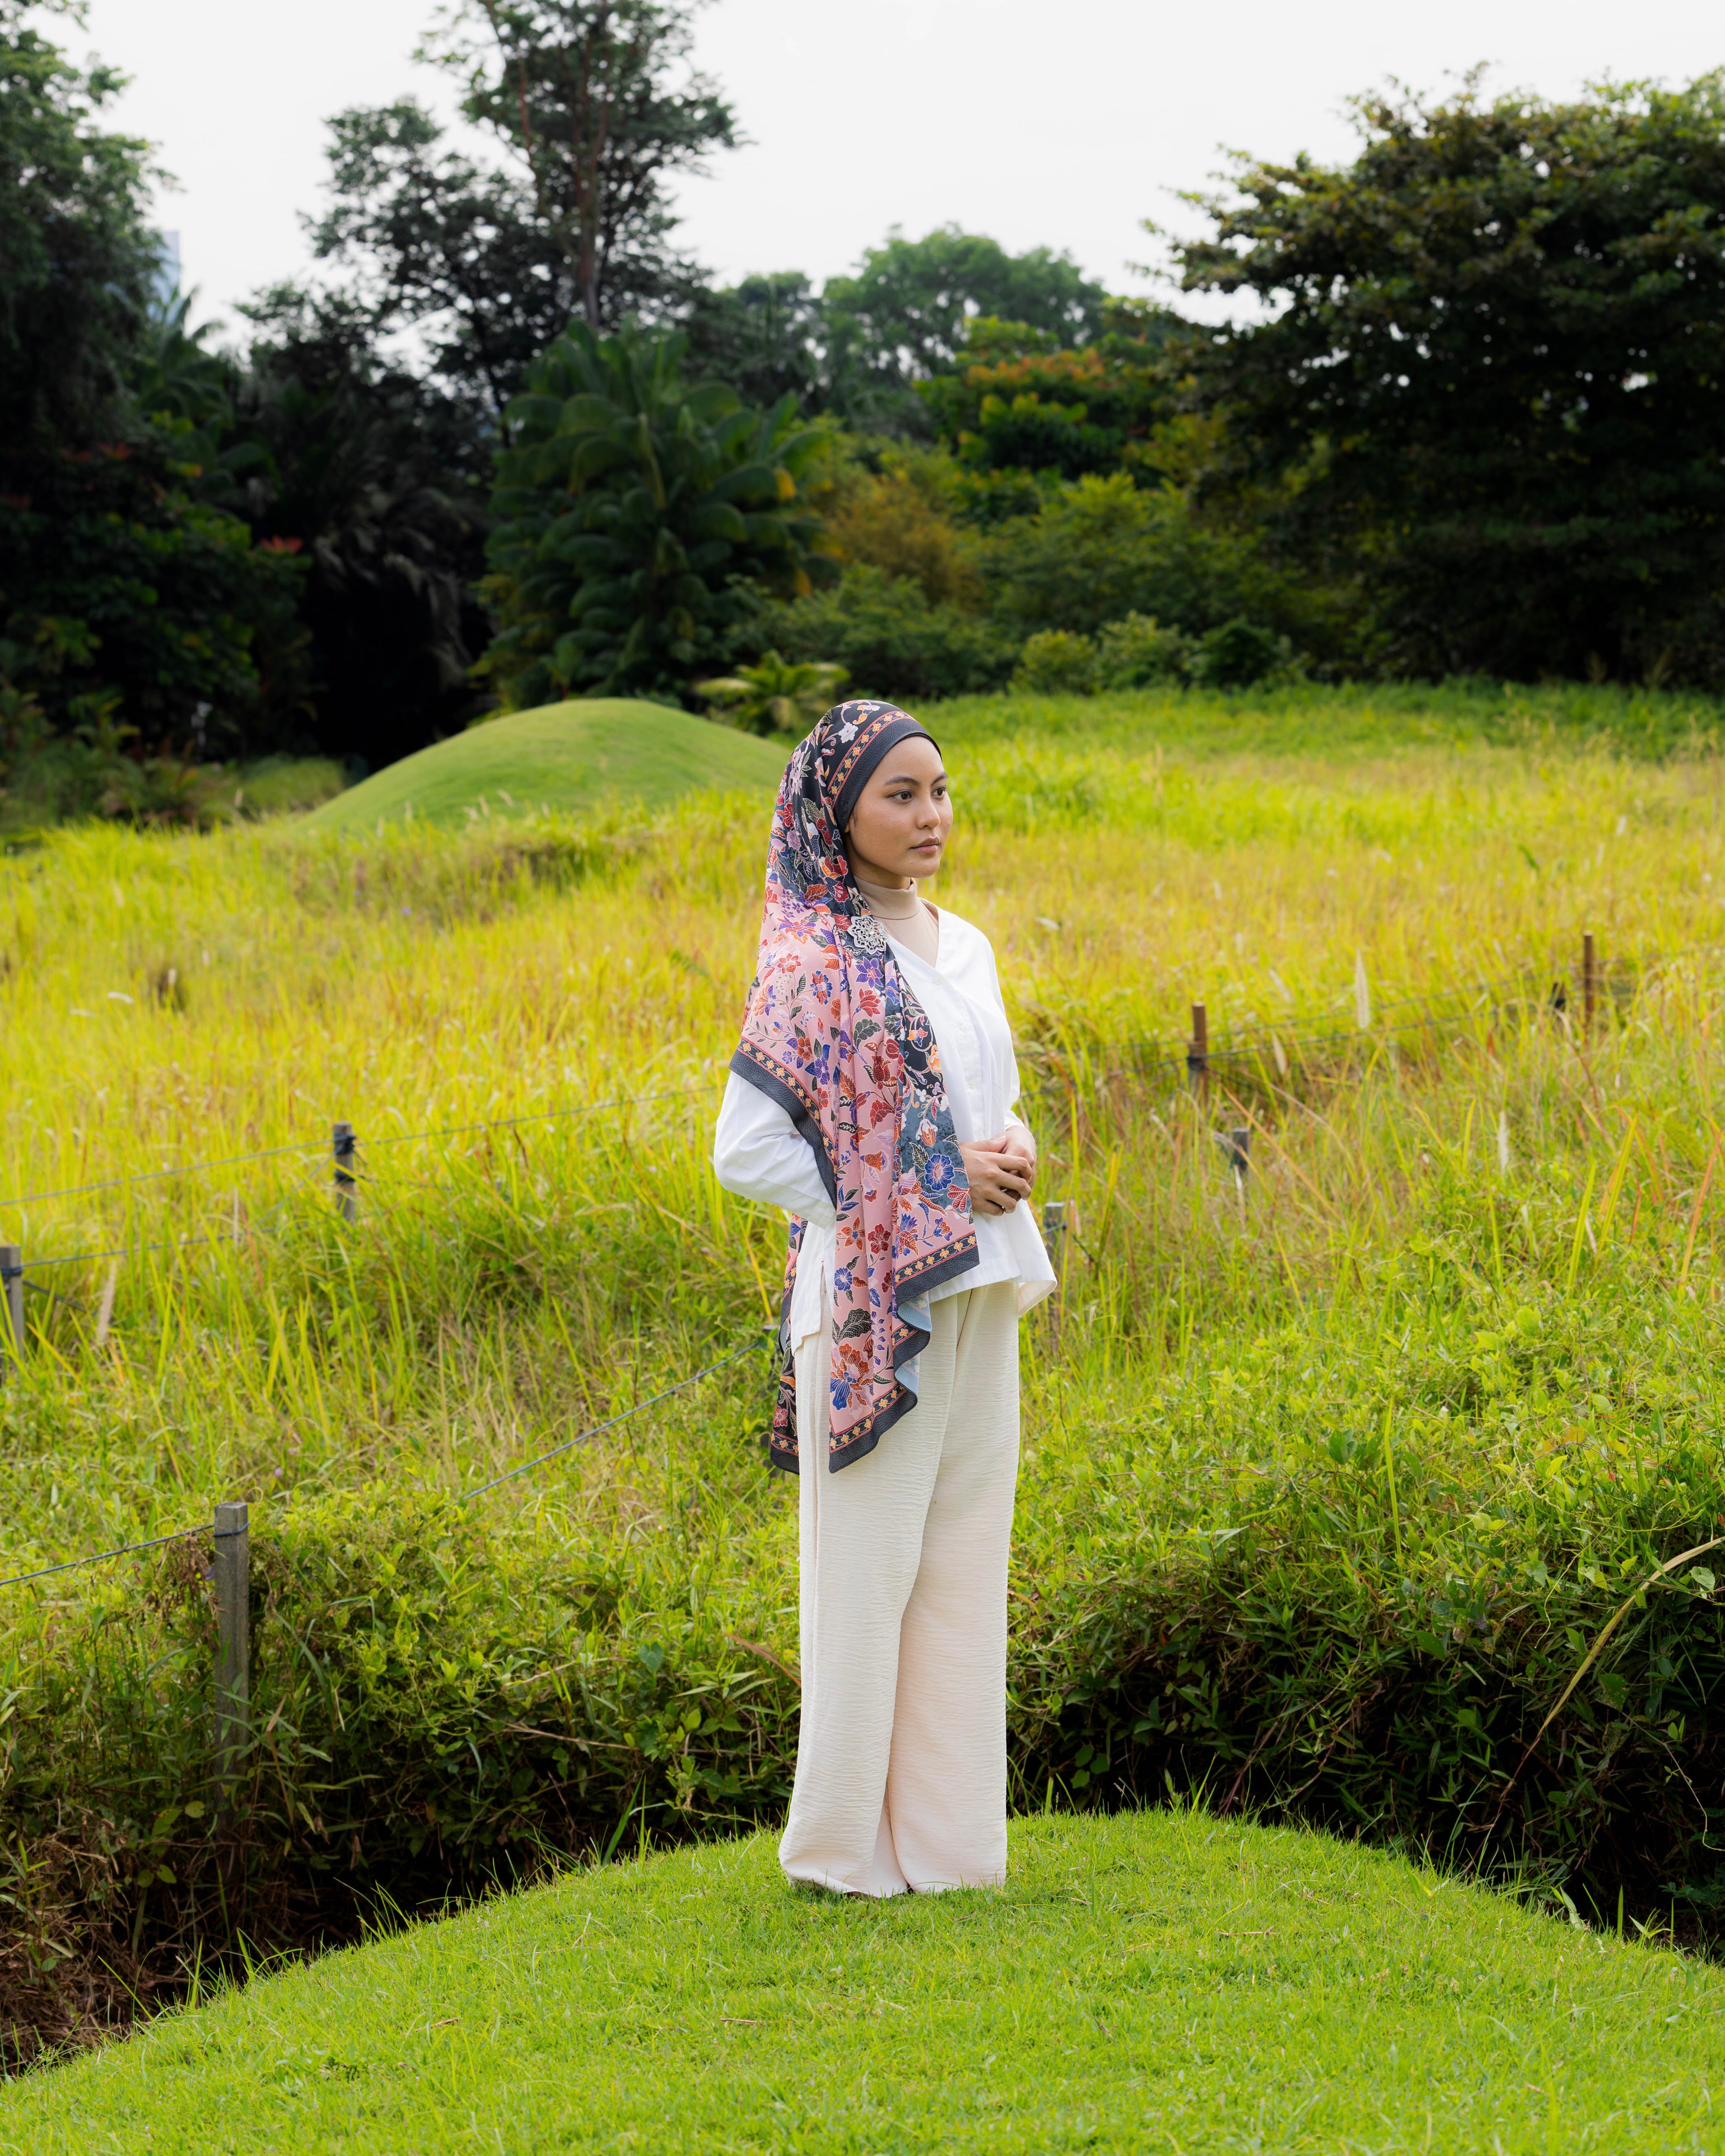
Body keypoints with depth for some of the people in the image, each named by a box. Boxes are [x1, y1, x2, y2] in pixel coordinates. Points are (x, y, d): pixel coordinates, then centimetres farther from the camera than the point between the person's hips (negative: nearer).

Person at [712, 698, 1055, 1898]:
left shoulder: (964, 949, 13)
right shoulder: (813, 963, -9)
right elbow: (749, 1152, -13)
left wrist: (1017, 1153, 0)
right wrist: (926, 1192, -14)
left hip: (979, 1298, 7)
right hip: (875, 1306, -7)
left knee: (967, 1569, 9)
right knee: (868, 1573, -1)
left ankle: (946, 1834, 17)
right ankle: (847, 1845, 9)